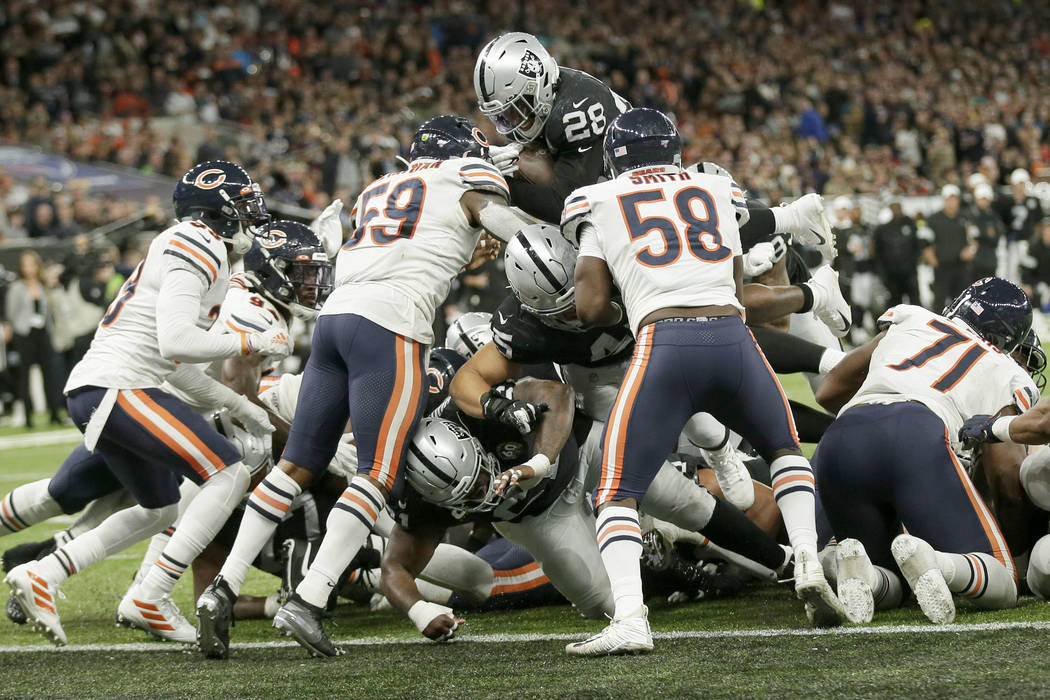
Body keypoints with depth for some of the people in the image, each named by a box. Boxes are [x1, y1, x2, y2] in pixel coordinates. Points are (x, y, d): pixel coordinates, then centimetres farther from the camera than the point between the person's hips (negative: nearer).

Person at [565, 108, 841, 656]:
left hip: (664, 344, -3)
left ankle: (629, 620, -19)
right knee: (784, 447, 31)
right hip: (733, 337, 3)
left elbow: (591, 308, 11)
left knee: (617, 495, 3)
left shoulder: (602, 204, 17)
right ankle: (809, 566, 12)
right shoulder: (717, 192, 24)